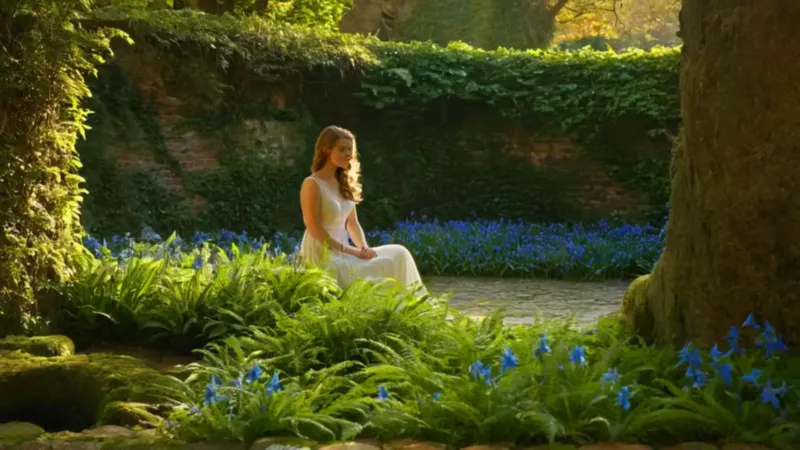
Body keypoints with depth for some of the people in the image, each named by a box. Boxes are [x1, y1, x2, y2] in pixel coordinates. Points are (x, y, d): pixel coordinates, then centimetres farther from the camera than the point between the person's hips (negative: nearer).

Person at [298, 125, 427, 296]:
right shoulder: (312, 184, -11)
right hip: (322, 255, -8)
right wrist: (351, 250, -16)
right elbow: (314, 230, -16)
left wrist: (364, 248, -5)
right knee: (385, 265, -20)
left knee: (398, 254, -9)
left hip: (342, 254, 8)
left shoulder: (344, 183, 14)